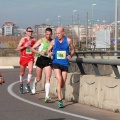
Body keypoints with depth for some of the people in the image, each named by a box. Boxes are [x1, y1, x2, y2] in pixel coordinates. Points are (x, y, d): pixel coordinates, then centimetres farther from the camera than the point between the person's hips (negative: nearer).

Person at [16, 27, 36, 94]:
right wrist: (24, 46, -24)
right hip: (23, 57, -1)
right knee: (22, 73, 11)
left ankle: (28, 84, -10)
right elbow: (17, 48, -11)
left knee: (30, 70, -22)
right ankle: (21, 85, 30)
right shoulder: (23, 39, -6)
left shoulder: (33, 39, 1)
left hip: (31, 58, 1)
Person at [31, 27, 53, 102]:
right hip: (40, 59, 0)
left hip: (48, 60, 0)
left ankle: (47, 96, -15)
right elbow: (32, 49, -4)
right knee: (38, 78, 14)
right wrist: (40, 52, -19)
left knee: (48, 78, -13)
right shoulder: (41, 41, -4)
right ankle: (34, 87, 47)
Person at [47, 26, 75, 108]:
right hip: (56, 63, -1)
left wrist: (70, 55, -7)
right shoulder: (54, 41, 1)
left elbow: (73, 49, 13)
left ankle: (59, 90, 43)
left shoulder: (68, 41, 0)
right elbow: (48, 50, 9)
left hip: (65, 64, 1)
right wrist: (49, 53, -15)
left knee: (63, 83, 6)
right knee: (59, 80, -19)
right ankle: (60, 101, -16)